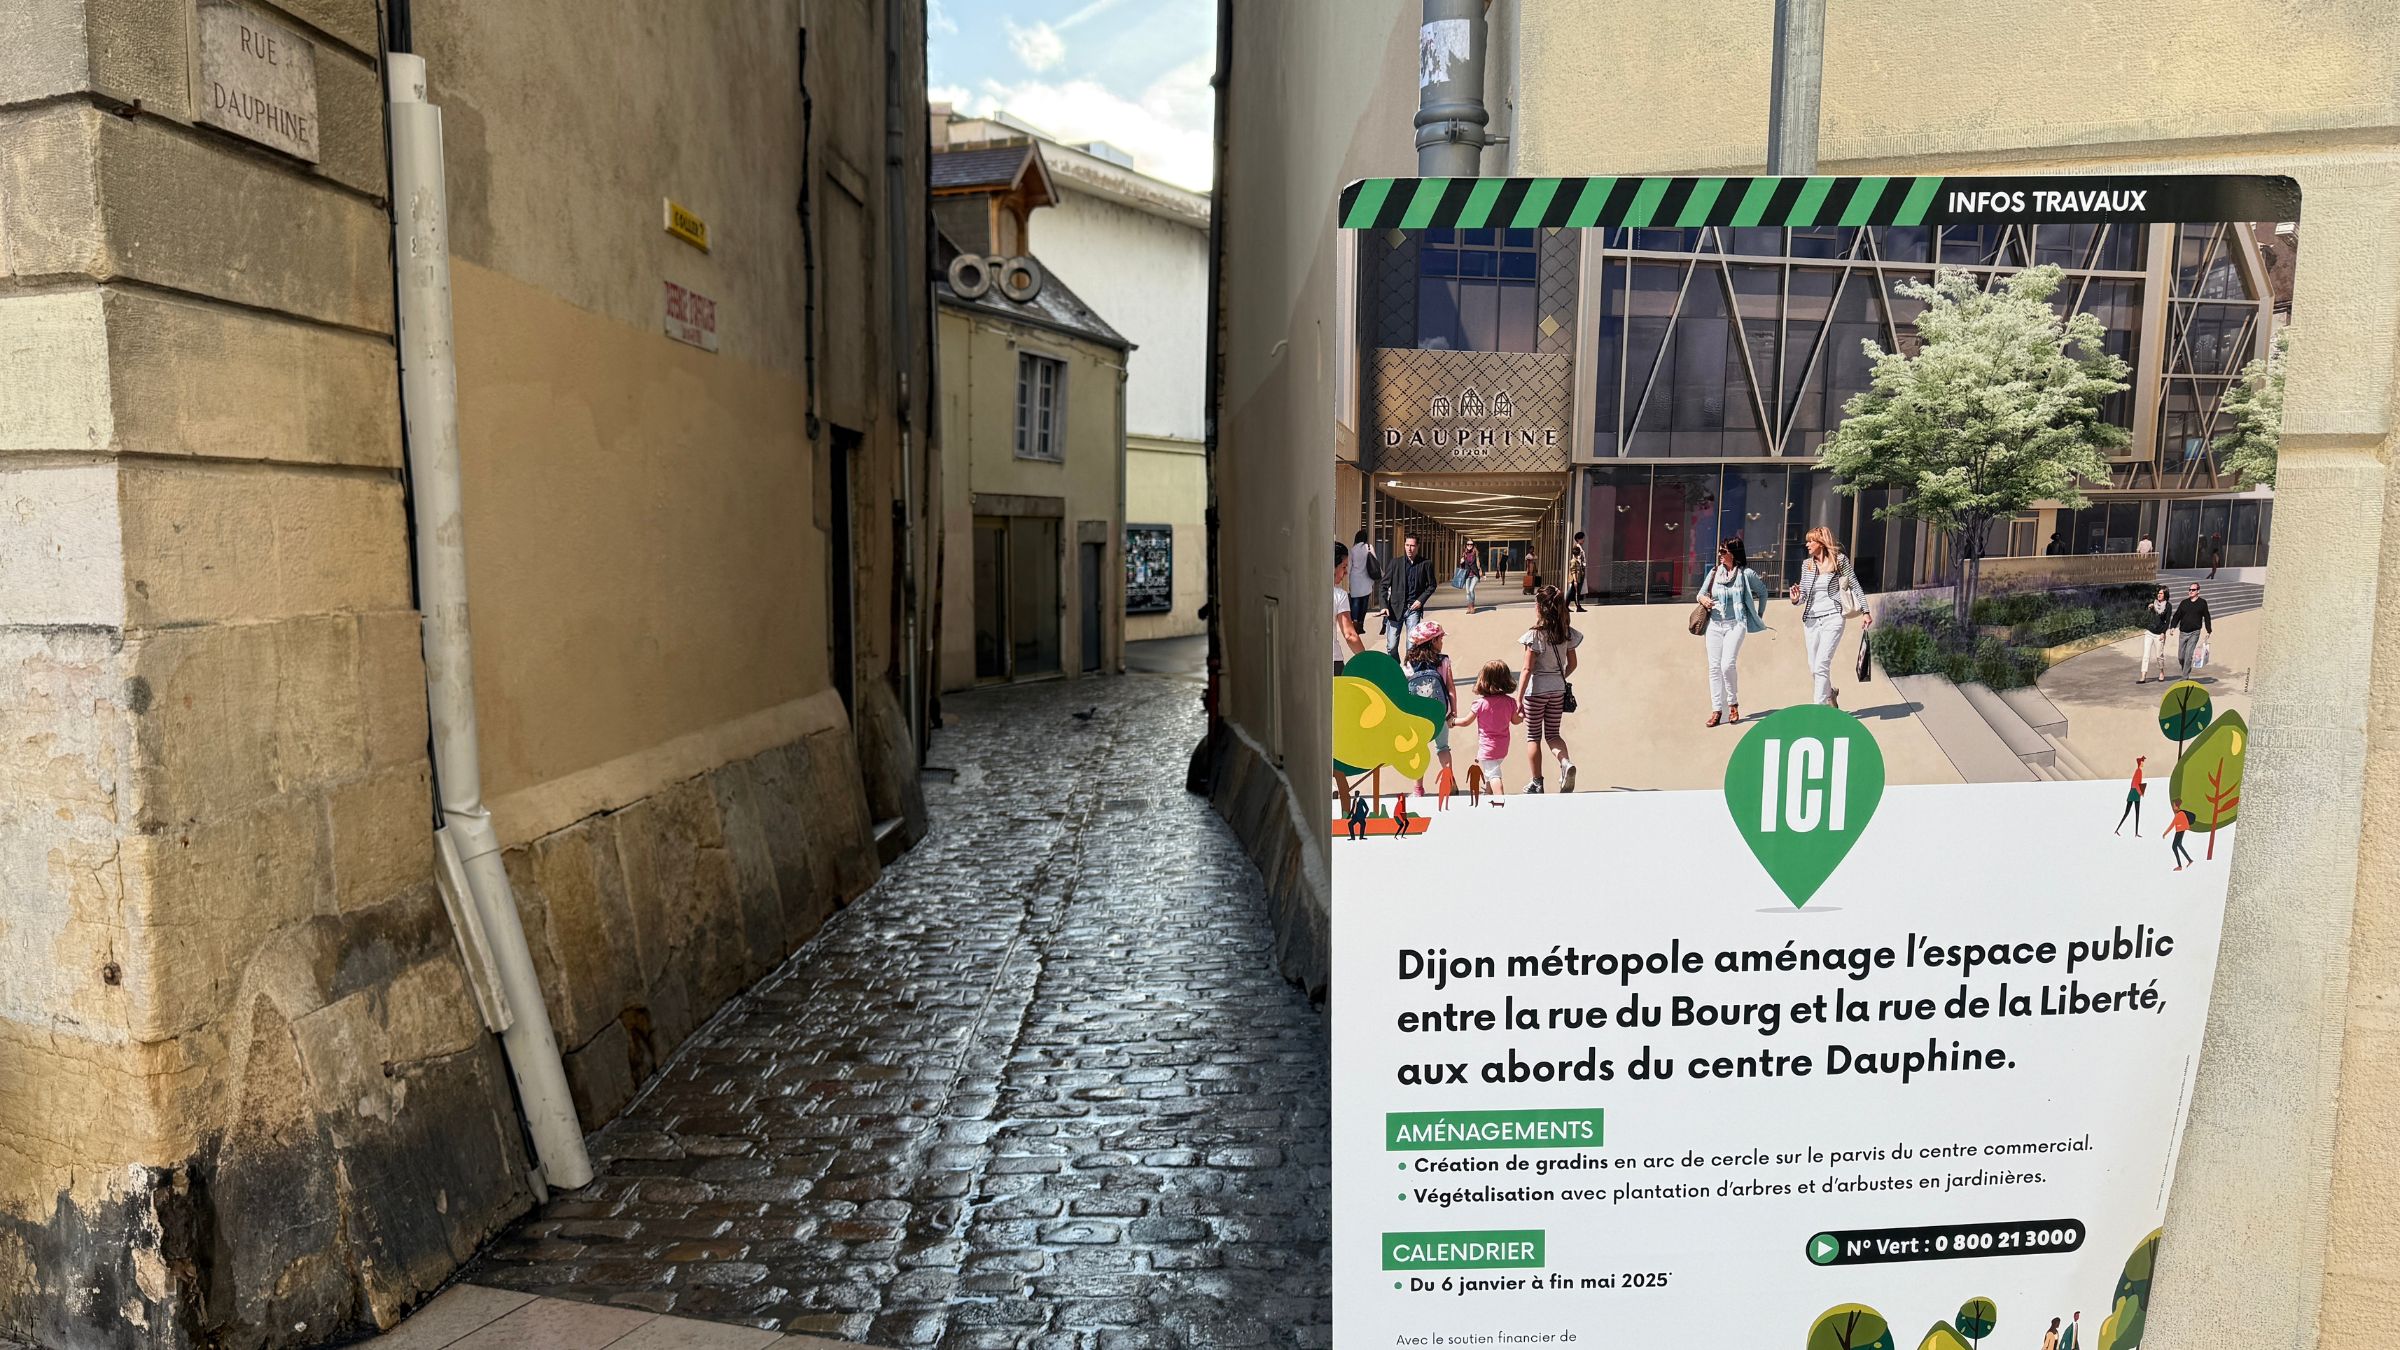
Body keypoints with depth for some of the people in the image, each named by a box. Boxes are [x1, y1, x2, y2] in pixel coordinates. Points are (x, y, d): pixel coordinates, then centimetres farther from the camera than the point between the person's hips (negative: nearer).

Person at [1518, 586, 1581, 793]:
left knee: (1533, 737, 9)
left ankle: (1537, 783, 12)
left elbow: (1528, 669, -16)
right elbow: (1572, 664, 8)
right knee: (1552, 734, 16)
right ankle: (1566, 763, -11)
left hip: (1536, 690, -5)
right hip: (1558, 690, 5)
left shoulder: (1535, 635, -16)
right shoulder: (1567, 634, -1)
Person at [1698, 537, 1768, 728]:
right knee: (1714, 667, 0)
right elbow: (1701, 593, 16)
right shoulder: (1714, 572, 9)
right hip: (1714, 624, 4)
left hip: (1735, 624, -4)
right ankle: (1716, 710, 4)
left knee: (1728, 664, -18)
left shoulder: (1746, 574, 0)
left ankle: (1733, 704, 3)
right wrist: (1702, 598, -8)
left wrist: (1759, 615, 16)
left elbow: (1763, 591, 15)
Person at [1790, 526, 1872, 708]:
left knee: (1821, 665, -15)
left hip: (1833, 618, -5)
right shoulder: (1807, 564, 9)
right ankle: (1830, 694, 37)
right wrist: (1796, 599, -11)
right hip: (1811, 619, 5)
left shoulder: (1840, 560, -1)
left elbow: (1855, 586, 4)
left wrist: (1866, 611, 2)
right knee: (1813, 668, 10)